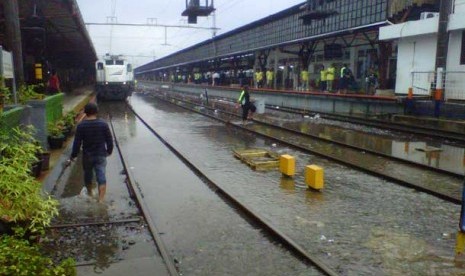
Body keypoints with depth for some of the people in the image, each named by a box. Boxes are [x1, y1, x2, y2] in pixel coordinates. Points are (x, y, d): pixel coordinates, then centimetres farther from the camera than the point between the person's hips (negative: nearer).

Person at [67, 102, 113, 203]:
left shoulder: (81, 126, -10)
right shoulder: (103, 124, -7)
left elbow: (77, 143, -9)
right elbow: (109, 140, -1)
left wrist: (73, 156, 0)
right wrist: (109, 151, 15)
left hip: (87, 156, 0)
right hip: (101, 155, 0)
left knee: (88, 175, 21)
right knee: (101, 177, -1)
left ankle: (89, 194, 43)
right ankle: (101, 200, -10)